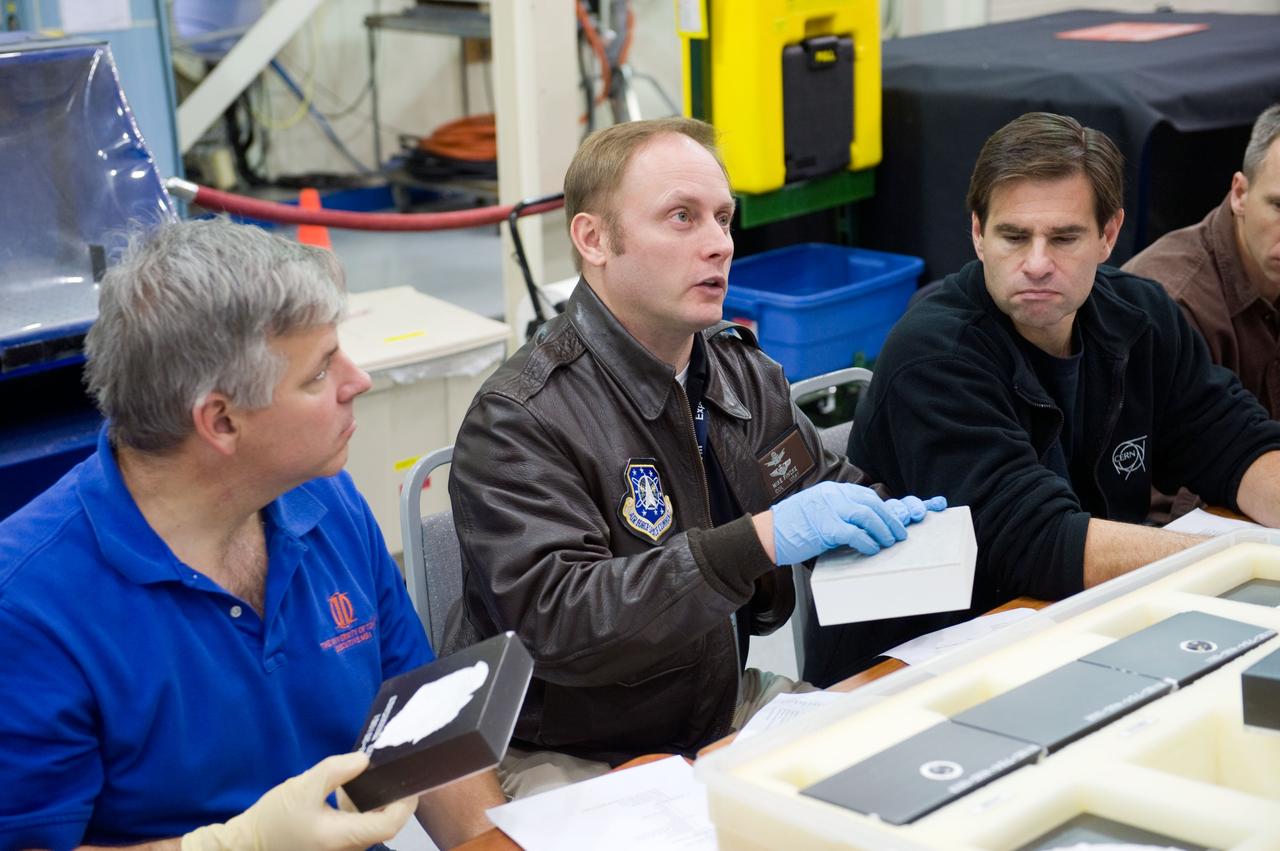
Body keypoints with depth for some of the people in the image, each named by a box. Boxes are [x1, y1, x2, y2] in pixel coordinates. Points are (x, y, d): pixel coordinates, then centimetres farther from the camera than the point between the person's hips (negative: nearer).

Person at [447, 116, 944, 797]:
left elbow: (826, 484, 23)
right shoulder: (516, 421, -19)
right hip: (571, 761, -7)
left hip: (728, 708, 7)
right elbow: (556, 622, -29)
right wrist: (760, 541, -36)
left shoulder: (745, 372, 6)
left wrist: (885, 521, -3)